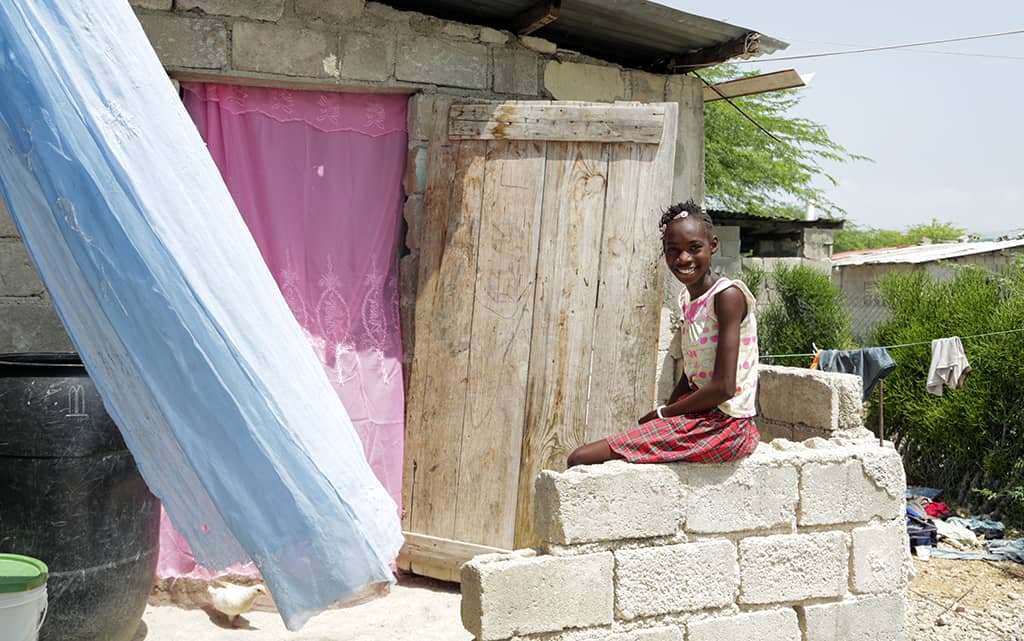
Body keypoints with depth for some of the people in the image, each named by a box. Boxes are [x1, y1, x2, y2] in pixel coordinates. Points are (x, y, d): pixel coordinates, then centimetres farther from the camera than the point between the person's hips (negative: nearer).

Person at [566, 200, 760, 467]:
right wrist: (663, 416, 1)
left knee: (581, 459, -14)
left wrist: (662, 413, -8)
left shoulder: (727, 295, -15)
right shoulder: (687, 298, 12)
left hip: (722, 424, -9)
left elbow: (723, 387, -19)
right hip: (698, 416, 9)